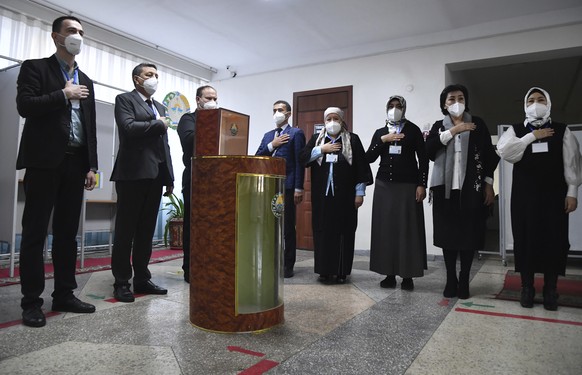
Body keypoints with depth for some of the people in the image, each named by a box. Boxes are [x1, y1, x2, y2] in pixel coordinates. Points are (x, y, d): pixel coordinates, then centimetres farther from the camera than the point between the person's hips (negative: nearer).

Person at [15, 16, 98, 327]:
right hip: (45, 160, -5)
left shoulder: (85, 81, 20)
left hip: (75, 163, 5)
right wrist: (64, 95, -6)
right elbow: (25, 106, -10)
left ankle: (64, 295, 14)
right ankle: (31, 301, 5)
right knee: (35, 232, -2)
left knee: (67, 232, 7)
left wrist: (92, 166, 8)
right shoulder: (35, 67, 5)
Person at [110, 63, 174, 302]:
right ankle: (121, 282, 8)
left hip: (155, 175, 7)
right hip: (133, 173, -6)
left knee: (146, 230, 9)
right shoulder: (125, 99, 3)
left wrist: (169, 177, 12)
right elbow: (129, 127, -17)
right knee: (126, 230, 0)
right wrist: (159, 124, -4)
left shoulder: (160, 107, 22)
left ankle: (142, 279, 18)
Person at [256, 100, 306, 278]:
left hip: (287, 187, -5)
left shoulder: (296, 133, 2)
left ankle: (288, 265, 9)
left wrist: (299, 188, -13)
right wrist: (272, 145, -4)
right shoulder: (268, 135, 20)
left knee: (288, 227, 0)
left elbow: (300, 162, -6)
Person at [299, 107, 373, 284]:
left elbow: (361, 167, 1)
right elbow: (302, 158, 0)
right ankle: (324, 269, 14)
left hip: (345, 195, -1)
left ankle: (341, 271, 12)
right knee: (322, 231, 3)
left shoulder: (352, 139, 5)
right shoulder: (316, 138, 11)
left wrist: (360, 192, -4)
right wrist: (321, 149, -9)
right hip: (322, 194, 2)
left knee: (344, 231, 3)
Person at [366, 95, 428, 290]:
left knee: (408, 229, -3)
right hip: (384, 185, 3)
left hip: (408, 185, -3)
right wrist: (383, 140, -9)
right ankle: (389, 274, 9)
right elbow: (369, 158, 2)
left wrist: (422, 184, -7)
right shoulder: (380, 132, 13)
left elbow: (423, 158, 1)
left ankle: (407, 275, 5)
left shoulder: (413, 130, 5)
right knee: (385, 228, 1)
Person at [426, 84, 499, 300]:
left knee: (469, 234, 1)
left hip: (471, 188, 0)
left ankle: (464, 281, 14)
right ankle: (451, 280, 13)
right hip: (445, 188, 1)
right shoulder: (439, 126, 10)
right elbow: (428, 149, -8)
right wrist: (452, 131, -13)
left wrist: (488, 184, 0)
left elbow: (489, 155, 6)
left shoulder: (478, 124, 8)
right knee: (448, 234, 2)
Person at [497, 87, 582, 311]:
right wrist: (532, 136, -11)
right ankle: (527, 287, 16)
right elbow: (504, 151, -11)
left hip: (554, 195, 1)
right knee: (525, 239, 3)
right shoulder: (516, 131, 8)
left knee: (554, 240, 3)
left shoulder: (562, 131, 8)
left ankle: (550, 290, 17)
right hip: (524, 196, 0)